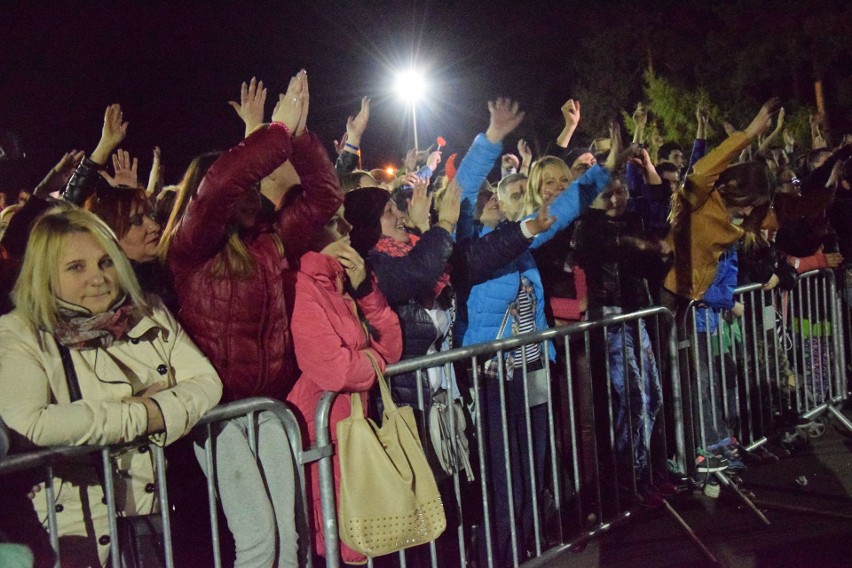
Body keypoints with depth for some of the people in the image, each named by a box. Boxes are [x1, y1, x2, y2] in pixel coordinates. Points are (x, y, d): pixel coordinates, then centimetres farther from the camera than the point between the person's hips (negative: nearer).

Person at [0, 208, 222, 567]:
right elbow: (32, 423, -21)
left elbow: (206, 381, 4)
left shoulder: (150, 315, 10)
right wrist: (141, 414, -13)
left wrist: (163, 408, -17)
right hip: (86, 524, -4)